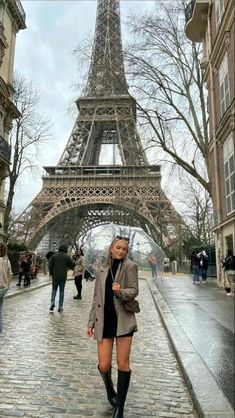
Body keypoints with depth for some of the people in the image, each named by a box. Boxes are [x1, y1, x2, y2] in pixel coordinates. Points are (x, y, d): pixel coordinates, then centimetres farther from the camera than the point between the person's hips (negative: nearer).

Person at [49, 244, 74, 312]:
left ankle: (52, 302, -5)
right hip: (63, 277, -1)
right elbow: (72, 266, 2)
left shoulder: (54, 256, 1)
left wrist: (51, 273, 14)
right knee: (62, 291, 6)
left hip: (55, 276, 1)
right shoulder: (67, 257, -3)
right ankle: (60, 307, 7)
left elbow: (50, 265, 2)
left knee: (54, 289, 16)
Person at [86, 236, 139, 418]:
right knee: (104, 365, 3)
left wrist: (121, 291, -30)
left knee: (123, 363, 3)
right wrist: (91, 322, 10)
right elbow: (97, 298, 11)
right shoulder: (102, 270, 7)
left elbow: (134, 290, -9)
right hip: (104, 321, 3)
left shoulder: (130, 266, -3)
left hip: (123, 320, -2)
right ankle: (109, 387, 38)